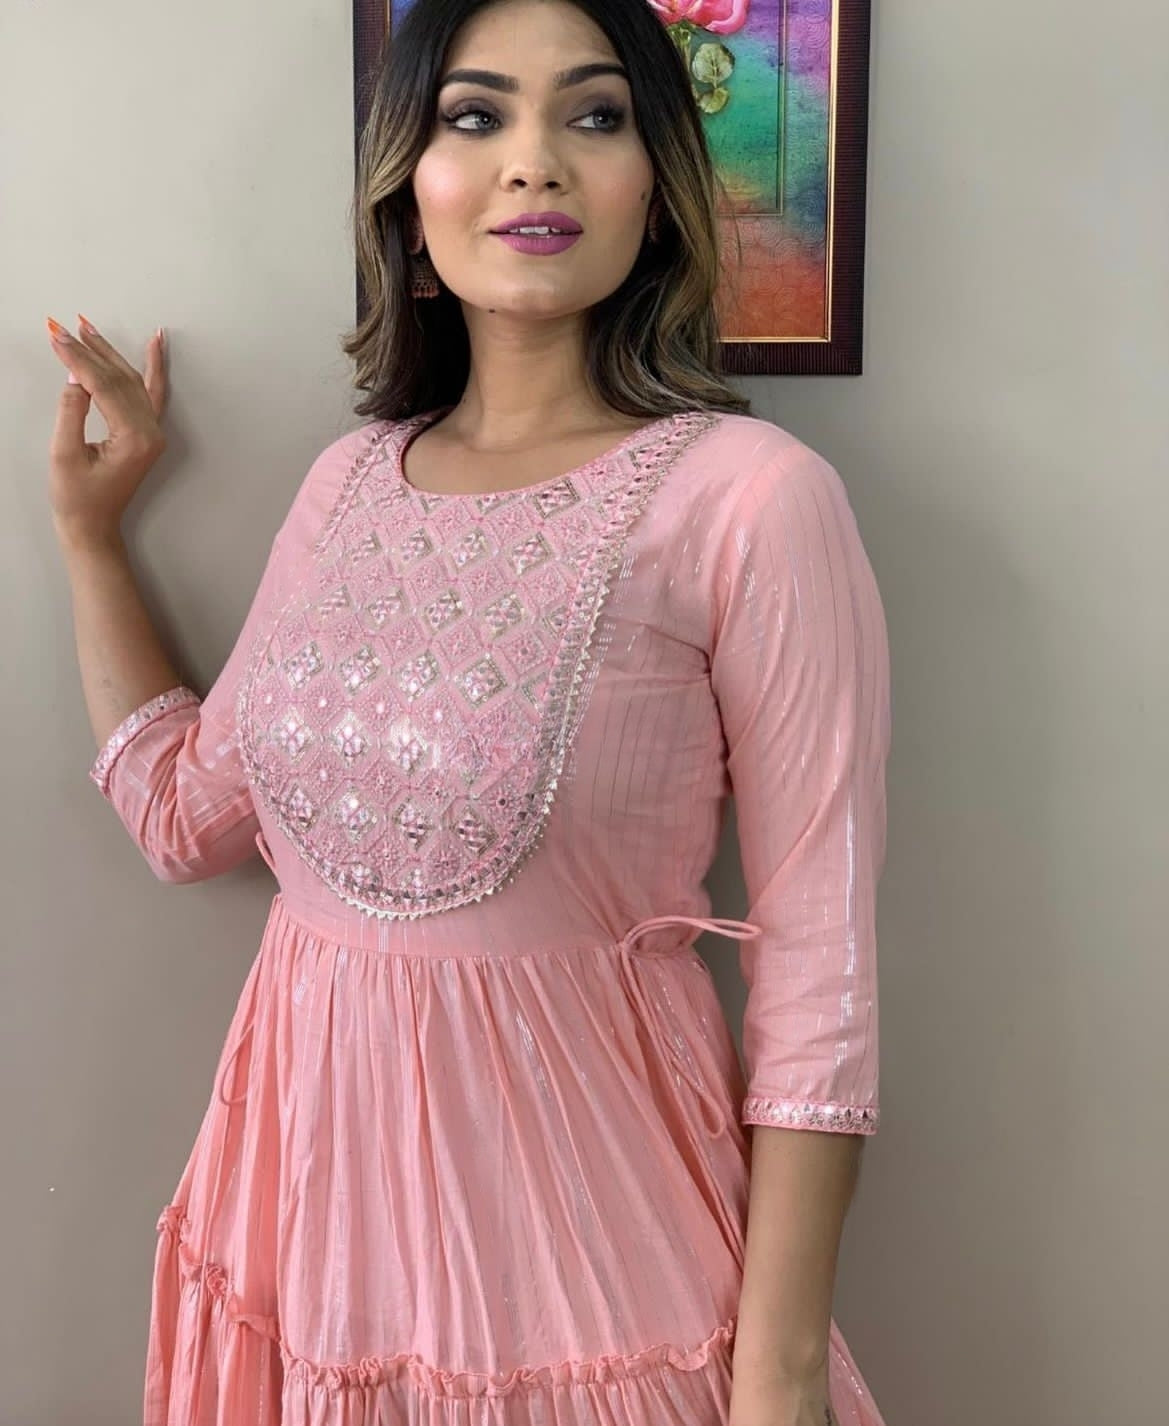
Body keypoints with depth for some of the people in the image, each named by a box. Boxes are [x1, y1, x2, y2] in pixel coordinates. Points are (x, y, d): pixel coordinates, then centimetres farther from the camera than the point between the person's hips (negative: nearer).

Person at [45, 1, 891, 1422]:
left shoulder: (750, 495, -15)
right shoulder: (352, 478, 4)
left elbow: (818, 970, -14)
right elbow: (186, 815, 11)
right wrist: (88, 528, 11)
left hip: (579, 1204, -5)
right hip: (314, 1168, 6)